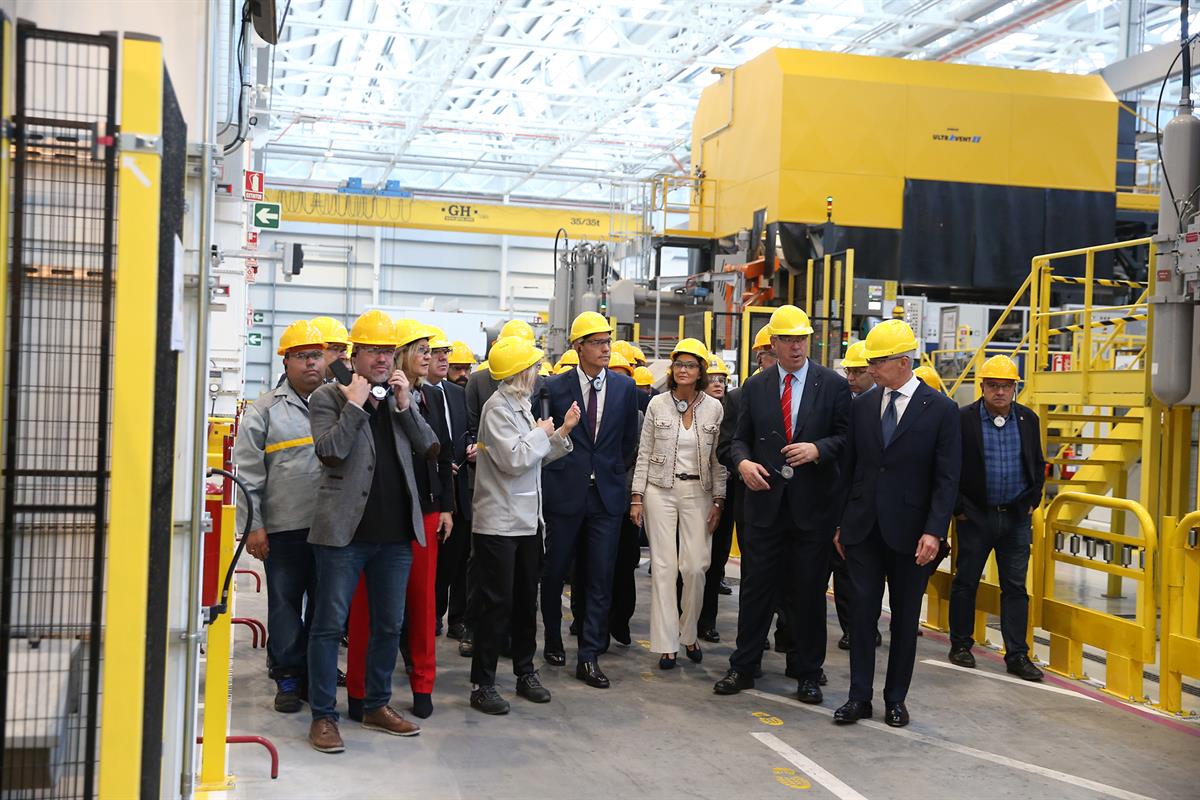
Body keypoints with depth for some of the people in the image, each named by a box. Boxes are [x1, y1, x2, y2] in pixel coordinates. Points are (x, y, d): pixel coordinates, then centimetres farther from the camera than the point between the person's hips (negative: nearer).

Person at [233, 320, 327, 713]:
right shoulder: (265, 410, 2)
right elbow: (248, 473, 0)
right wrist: (252, 526, -5)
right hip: (284, 529, -2)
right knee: (285, 604, 4)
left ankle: (315, 676, 21)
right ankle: (287, 678, 15)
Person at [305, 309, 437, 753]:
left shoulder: (402, 396, 14)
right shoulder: (329, 397, 0)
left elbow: (430, 447, 5)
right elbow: (330, 451, -14)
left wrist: (404, 405, -5)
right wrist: (355, 405, -13)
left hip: (395, 532, 5)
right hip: (344, 531, -5)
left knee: (389, 624, 13)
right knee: (330, 624, -1)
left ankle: (377, 705, 26)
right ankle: (323, 716, 8)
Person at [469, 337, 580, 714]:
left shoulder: (522, 406, 13)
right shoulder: (498, 407, -14)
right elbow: (514, 460, -22)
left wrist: (562, 431, 7)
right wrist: (542, 432, -10)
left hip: (527, 520, 9)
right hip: (499, 523, -9)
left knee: (526, 600, 15)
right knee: (496, 603, -3)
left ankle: (525, 673, 26)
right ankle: (482, 684, 5)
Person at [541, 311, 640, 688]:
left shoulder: (624, 387, 4)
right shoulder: (555, 387, -2)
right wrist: (551, 476, 6)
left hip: (607, 494, 1)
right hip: (564, 492, -1)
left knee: (601, 578, 0)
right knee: (554, 572, 8)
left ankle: (589, 657, 6)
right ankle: (553, 641, 29)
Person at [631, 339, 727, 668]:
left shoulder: (714, 408, 2)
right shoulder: (657, 404, 1)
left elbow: (718, 458, 5)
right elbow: (644, 454, 4)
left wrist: (718, 501, 1)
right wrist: (637, 498, 0)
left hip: (697, 492, 0)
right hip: (660, 490, 0)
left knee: (695, 567, -5)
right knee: (663, 567, -1)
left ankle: (689, 634, 16)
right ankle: (666, 643, 5)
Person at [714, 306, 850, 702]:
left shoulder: (833, 384, 0)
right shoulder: (755, 387, 7)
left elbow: (847, 436, -2)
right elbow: (741, 437, 10)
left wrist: (818, 449, -19)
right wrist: (743, 462, -10)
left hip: (813, 503, -2)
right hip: (766, 501, 2)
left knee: (809, 591, 6)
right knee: (757, 587, 6)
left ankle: (807, 673, 19)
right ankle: (743, 667, 18)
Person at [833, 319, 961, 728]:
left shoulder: (941, 409, -5)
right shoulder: (862, 405, 5)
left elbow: (947, 478, -7)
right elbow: (850, 467, 9)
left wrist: (934, 531, -15)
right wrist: (841, 522, 7)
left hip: (910, 531, -2)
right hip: (864, 527, 3)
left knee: (905, 617, 9)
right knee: (862, 611, 4)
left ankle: (896, 698, 20)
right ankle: (859, 696, 13)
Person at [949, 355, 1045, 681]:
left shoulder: (1028, 419, 5)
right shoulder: (963, 419, -8)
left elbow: (1038, 466, 16)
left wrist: (1032, 502, 9)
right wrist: (958, 507, -6)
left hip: (1017, 518, 3)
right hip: (975, 516, -3)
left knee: (1016, 588, 5)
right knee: (965, 583, 7)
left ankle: (1017, 654, 11)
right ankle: (960, 645, 21)